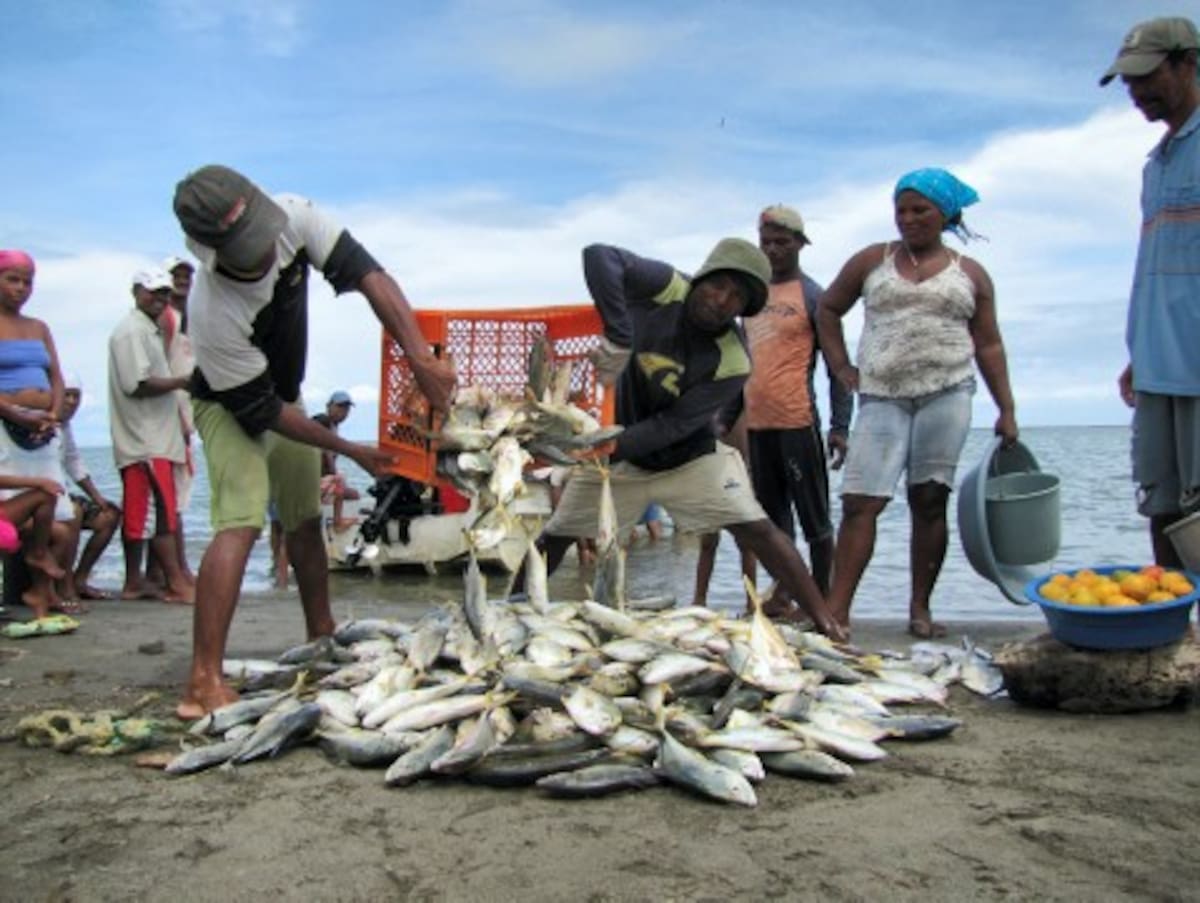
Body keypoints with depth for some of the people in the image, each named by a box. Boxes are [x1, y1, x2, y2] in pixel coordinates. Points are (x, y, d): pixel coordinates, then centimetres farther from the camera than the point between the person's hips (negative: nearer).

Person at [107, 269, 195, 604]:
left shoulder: (150, 330, 22)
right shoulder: (131, 331, -9)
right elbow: (137, 384, -19)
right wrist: (183, 381, -16)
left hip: (155, 437, 10)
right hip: (145, 440, -10)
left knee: (140, 513, 11)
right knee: (161, 511, -10)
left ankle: (134, 582, 16)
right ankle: (177, 584, -9)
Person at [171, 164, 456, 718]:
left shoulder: (293, 218, -26)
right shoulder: (211, 314, -37)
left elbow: (367, 275, -29)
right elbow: (260, 411, -29)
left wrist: (420, 358, -41)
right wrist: (349, 450, -24)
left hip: (284, 392, 7)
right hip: (230, 405, -6)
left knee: (305, 521, 13)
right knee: (239, 523, -22)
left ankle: (322, 640, 29)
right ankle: (204, 685, -23)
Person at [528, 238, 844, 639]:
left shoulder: (732, 362, -23)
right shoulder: (666, 288, -20)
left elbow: (676, 423, -24)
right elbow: (599, 256, -37)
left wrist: (616, 447, -37)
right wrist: (618, 338, -44)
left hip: (691, 458, -2)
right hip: (622, 452, 2)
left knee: (756, 528, -16)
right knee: (556, 533, 10)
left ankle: (823, 618, -7)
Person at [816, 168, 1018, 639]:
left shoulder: (970, 273, 12)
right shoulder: (871, 261, 12)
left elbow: (988, 346, 10)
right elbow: (828, 309, 20)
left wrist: (1006, 410, 4)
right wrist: (840, 366, 9)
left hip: (946, 394, 0)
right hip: (881, 398, 0)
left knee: (929, 500, 1)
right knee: (860, 502, -9)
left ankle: (920, 609, 9)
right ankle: (836, 611, -10)